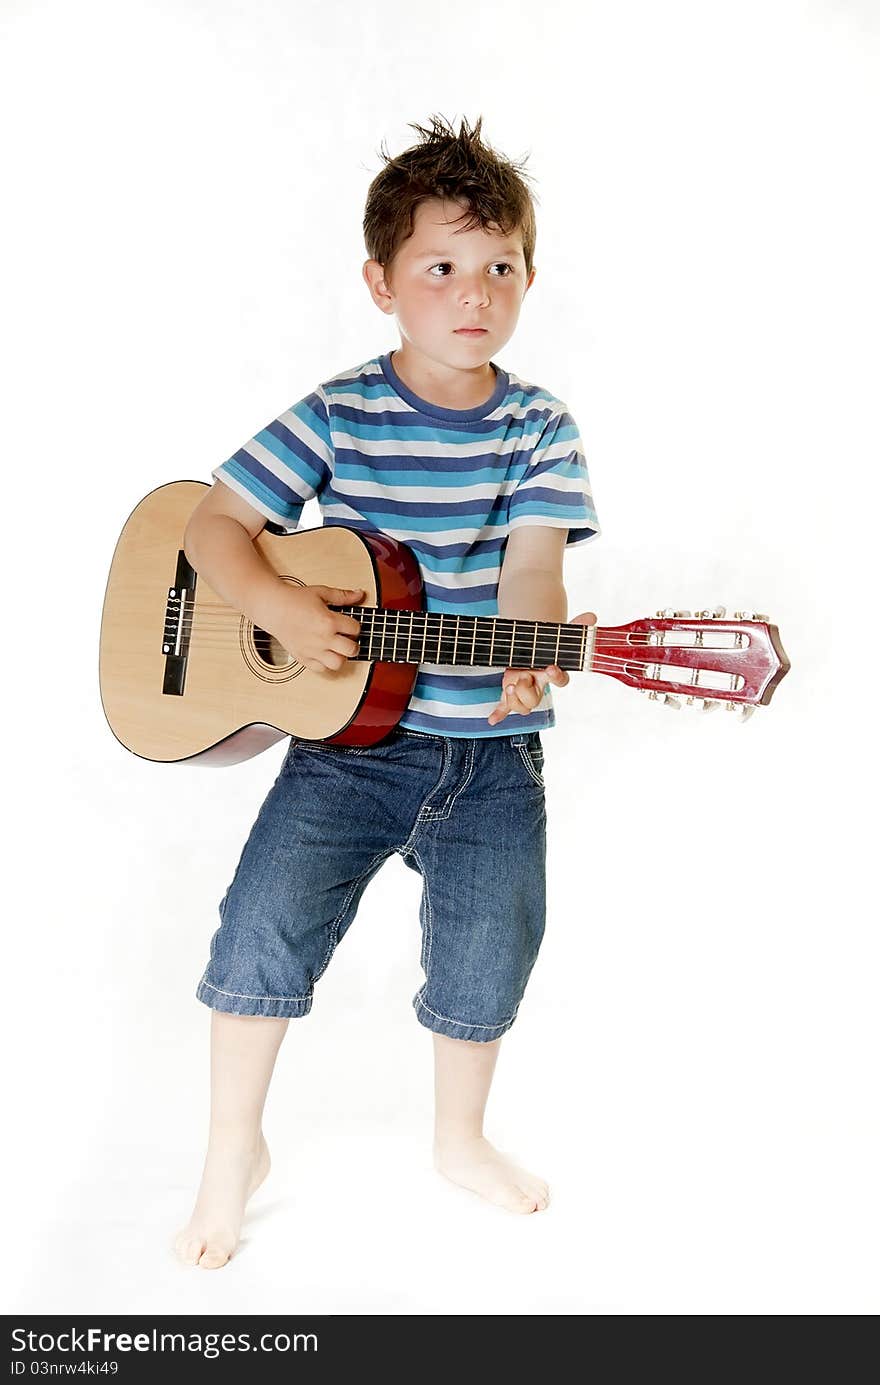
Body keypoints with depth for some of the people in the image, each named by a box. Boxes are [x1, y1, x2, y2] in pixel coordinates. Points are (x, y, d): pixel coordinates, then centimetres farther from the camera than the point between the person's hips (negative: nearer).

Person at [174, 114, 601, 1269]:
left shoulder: (540, 429, -1)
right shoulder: (337, 418, -5)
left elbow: (532, 559, -13)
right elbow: (213, 524, -4)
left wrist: (529, 657, -34)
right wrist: (281, 610, -22)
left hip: (491, 750, 2)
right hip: (348, 734, -1)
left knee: (487, 964, 10)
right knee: (262, 928, -8)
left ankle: (460, 1139, 39)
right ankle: (235, 1151, 18)